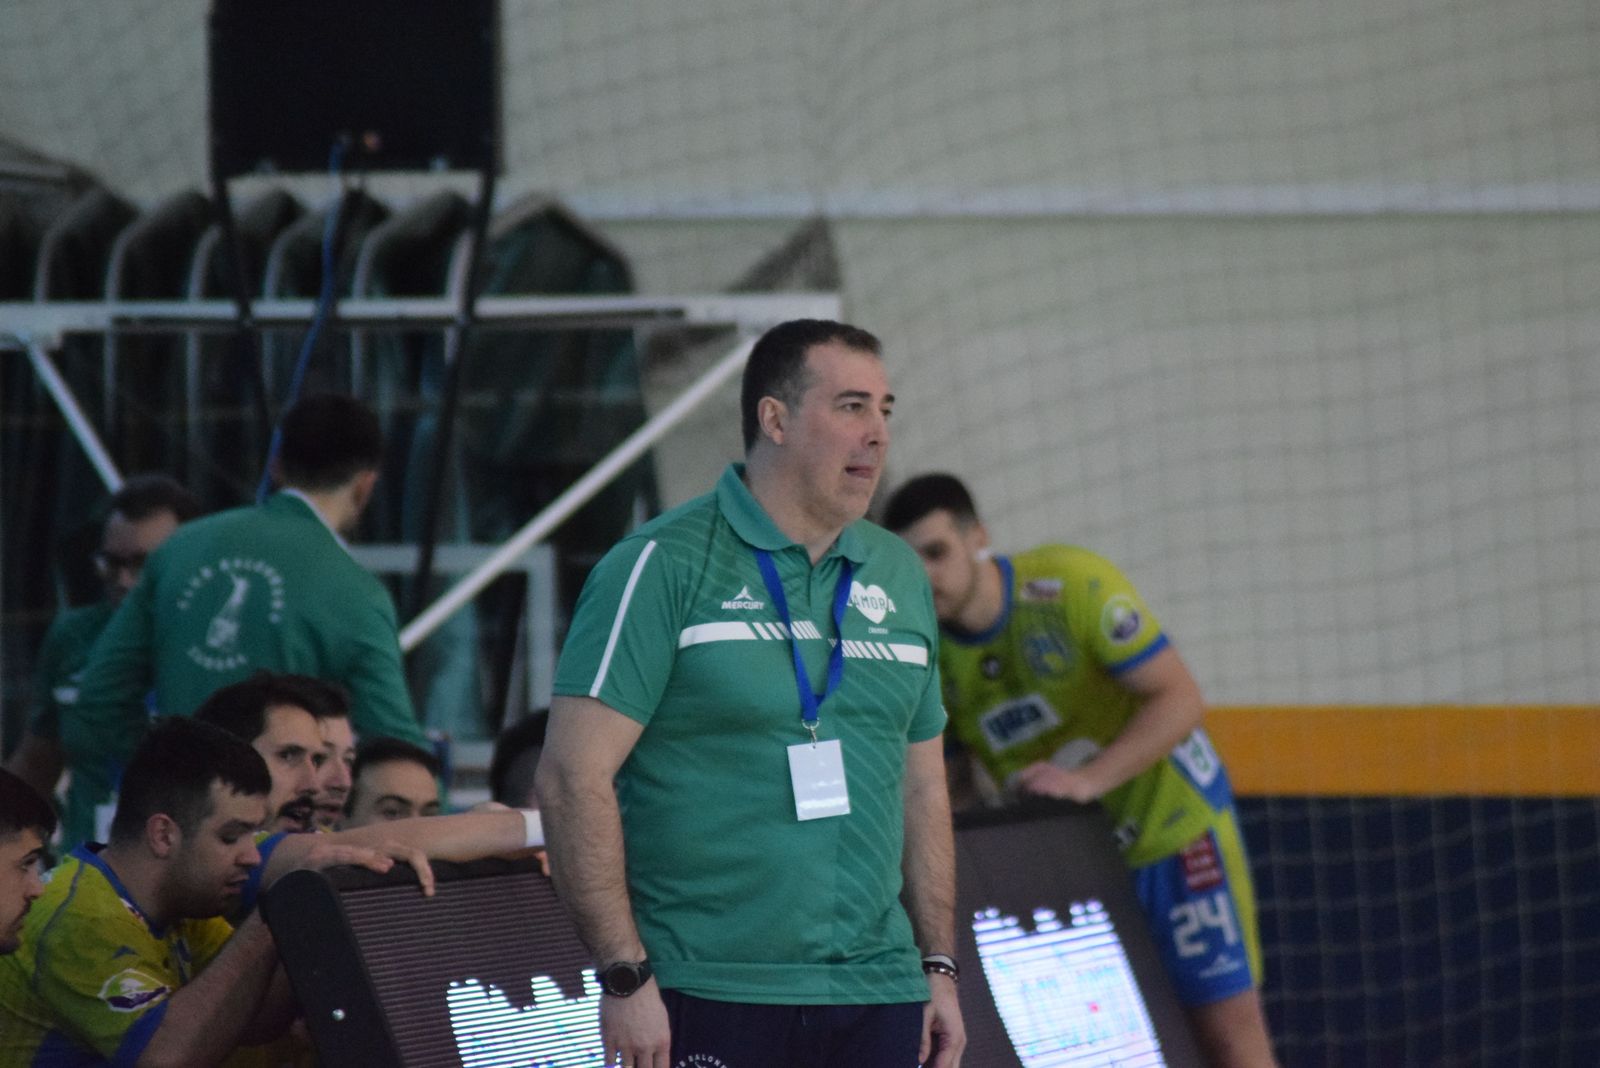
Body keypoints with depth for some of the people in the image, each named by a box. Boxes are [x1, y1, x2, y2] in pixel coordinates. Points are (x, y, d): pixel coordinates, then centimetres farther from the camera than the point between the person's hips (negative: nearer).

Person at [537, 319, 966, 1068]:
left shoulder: (897, 577, 15)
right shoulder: (665, 566, -4)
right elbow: (574, 776, -10)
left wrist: (939, 968, 15)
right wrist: (624, 977, -14)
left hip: (877, 1002, 6)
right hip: (708, 1003, -6)